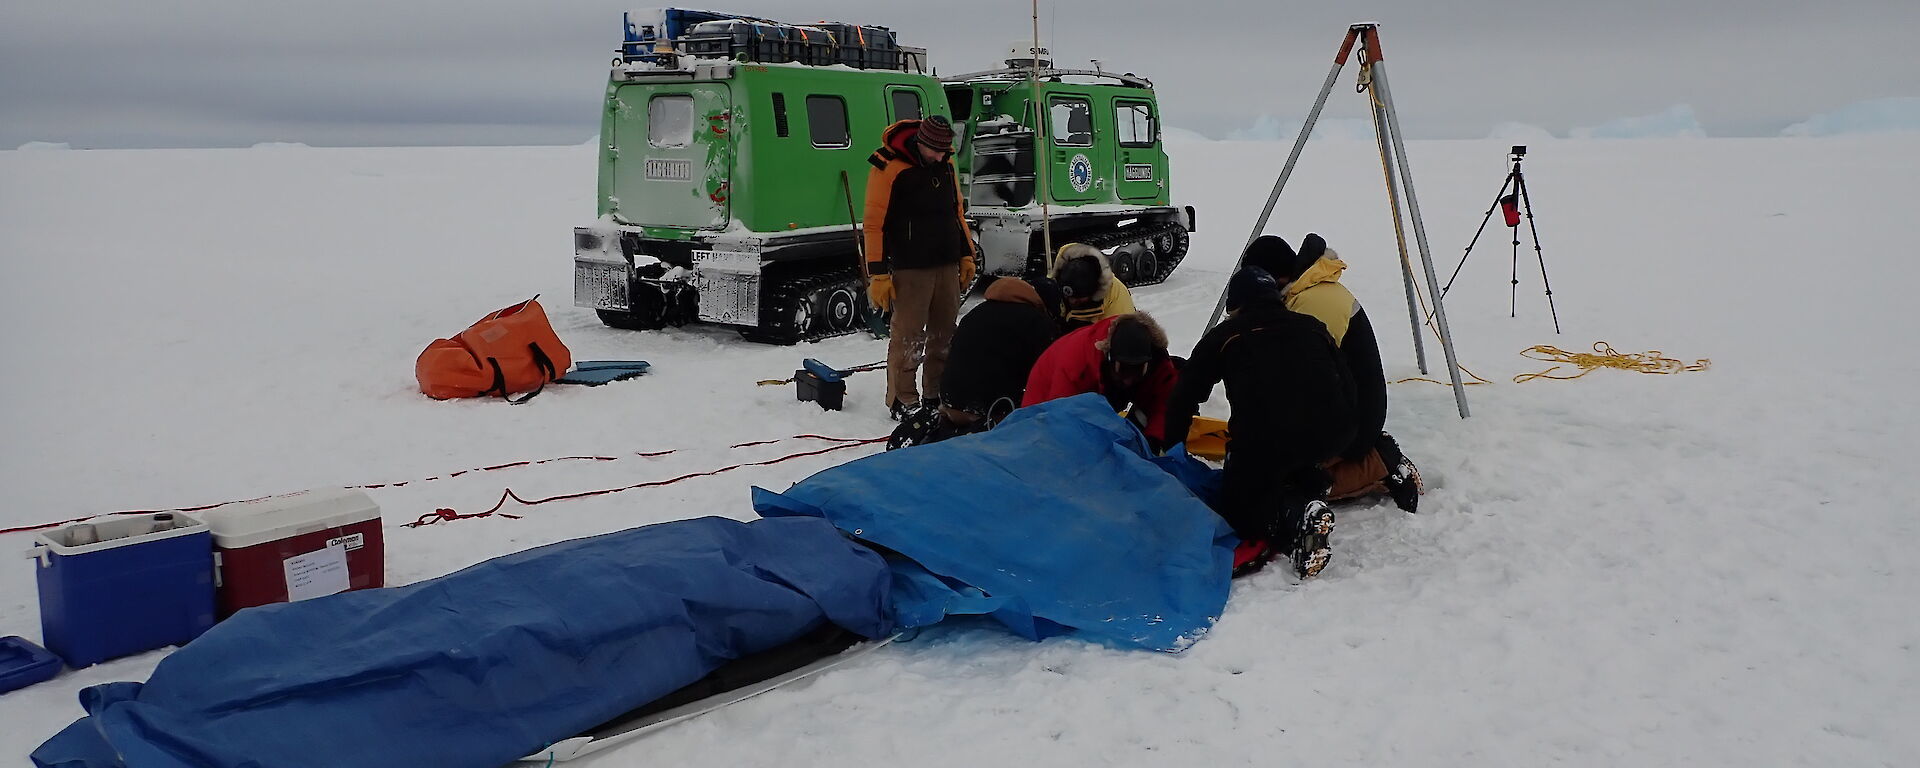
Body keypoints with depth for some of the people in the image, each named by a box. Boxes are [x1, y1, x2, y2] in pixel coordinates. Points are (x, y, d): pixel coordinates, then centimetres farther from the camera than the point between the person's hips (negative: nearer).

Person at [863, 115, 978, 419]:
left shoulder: (945, 163, 10)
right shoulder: (888, 168, -11)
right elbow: (874, 223, -12)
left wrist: (967, 255, 18)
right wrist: (878, 274, -15)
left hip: (947, 265, 7)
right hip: (910, 268, -7)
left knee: (945, 333, 11)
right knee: (908, 336, -6)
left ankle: (939, 393, 22)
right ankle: (902, 400, 4)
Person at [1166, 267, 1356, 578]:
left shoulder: (1224, 335, 18)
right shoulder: (1314, 328, 27)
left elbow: (1183, 398, 18)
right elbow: (1348, 393, 28)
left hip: (1263, 438, -4)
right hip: (1331, 437, 5)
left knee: (1233, 509, 15)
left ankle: (1294, 515, -14)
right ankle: (1310, 494, 5)